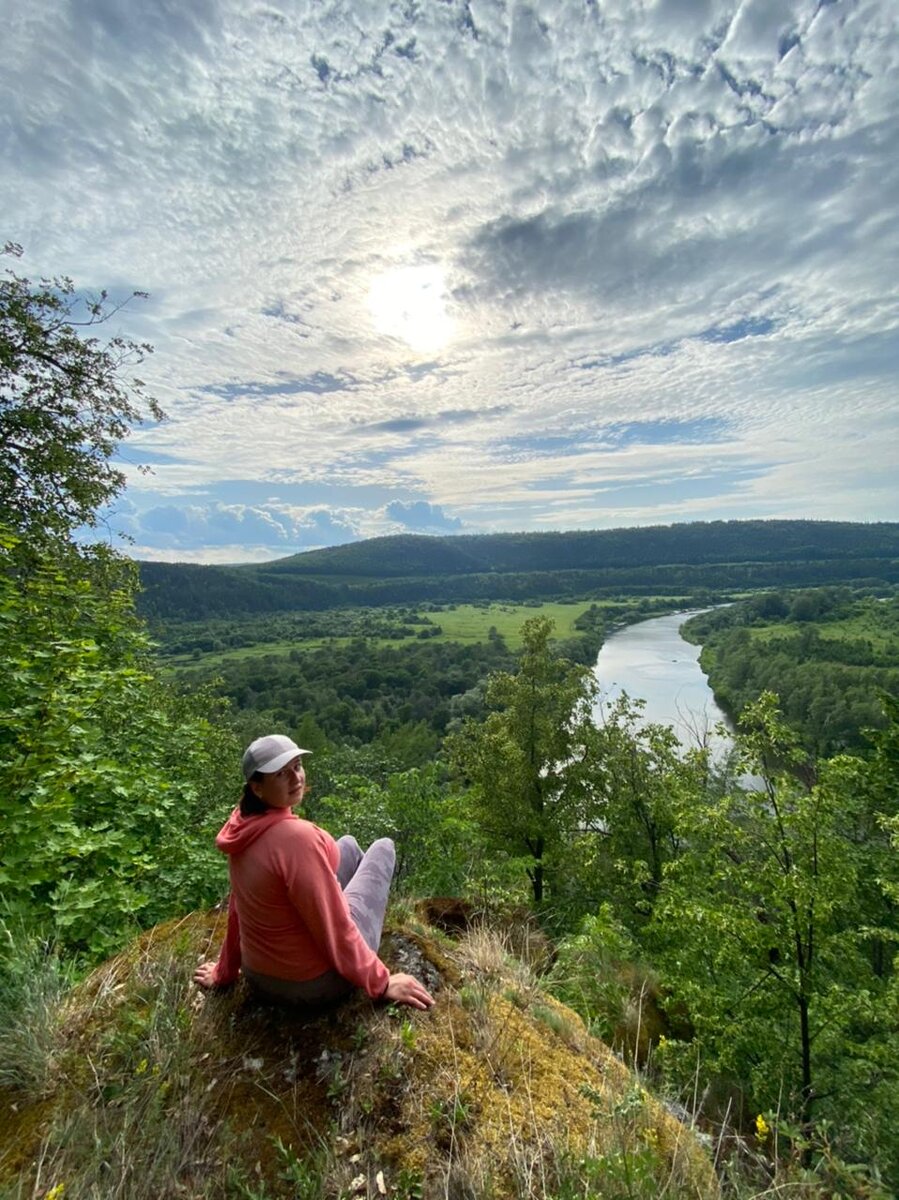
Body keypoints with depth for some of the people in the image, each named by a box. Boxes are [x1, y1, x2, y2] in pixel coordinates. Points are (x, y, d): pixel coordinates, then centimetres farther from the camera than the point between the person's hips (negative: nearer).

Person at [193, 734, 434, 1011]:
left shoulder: (244, 823, -8)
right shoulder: (298, 836, -34)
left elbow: (237, 908, 5)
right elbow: (333, 928, -27)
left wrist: (223, 973, 17)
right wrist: (381, 983, -16)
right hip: (317, 982, -7)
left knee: (349, 845, 22)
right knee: (383, 847, 10)